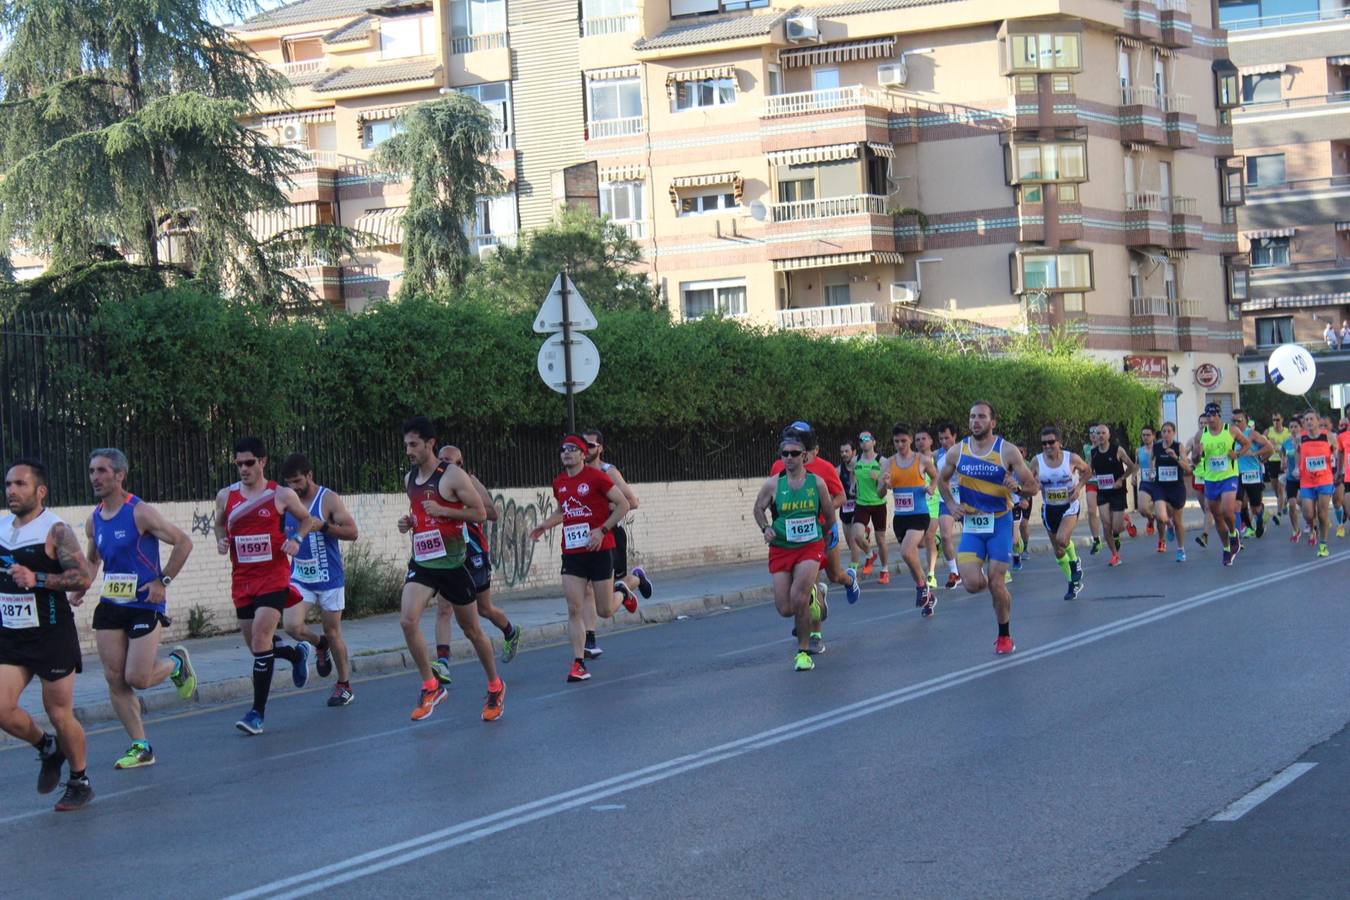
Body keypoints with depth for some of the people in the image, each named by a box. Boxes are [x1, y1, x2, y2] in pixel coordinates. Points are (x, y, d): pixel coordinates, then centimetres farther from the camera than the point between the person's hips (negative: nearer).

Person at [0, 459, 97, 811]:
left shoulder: (55, 530, -13)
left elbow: (83, 577, -21)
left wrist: (37, 579, -28)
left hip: (51, 636, -6)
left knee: (59, 714, 3)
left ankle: (80, 782, 22)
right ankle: (47, 748, 23)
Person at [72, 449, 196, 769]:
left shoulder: (140, 513, -13)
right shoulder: (93, 520, 7)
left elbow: (183, 542, -12)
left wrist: (163, 581, -14)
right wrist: (80, 588, 8)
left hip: (144, 605, -6)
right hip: (109, 606, 6)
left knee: (137, 678, -9)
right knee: (114, 679, 1)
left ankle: (176, 662, 24)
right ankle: (141, 747, 11)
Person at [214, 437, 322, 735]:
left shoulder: (282, 495, -3)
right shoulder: (225, 496, 5)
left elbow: (307, 518, 12)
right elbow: (219, 524, 22)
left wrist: (297, 538, -7)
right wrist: (221, 541, 0)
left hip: (273, 575, -5)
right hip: (241, 578, 5)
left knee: (261, 638, -17)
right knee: (253, 642, 10)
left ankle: (258, 711, -11)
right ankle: (297, 655, 42)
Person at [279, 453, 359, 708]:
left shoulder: (328, 499, -10)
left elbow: (352, 532, -15)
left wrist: (322, 526, -28)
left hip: (329, 579, -4)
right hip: (299, 579, 4)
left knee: (333, 632, 5)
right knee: (291, 625, -16)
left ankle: (344, 685, 22)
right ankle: (319, 644, 17)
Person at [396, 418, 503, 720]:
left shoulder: (452, 476, -11)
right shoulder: (409, 478, 9)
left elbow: (480, 513, -11)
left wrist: (442, 511, -21)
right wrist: (408, 522, 4)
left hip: (452, 562, -5)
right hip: (421, 562, 5)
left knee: (472, 630, 8)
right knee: (408, 621, -18)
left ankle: (495, 687, 28)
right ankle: (430, 687, -5)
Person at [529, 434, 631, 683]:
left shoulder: (596, 477, -9)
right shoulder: (559, 483, 10)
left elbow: (623, 504, -9)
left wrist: (602, 530, -17)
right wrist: (545, 525, 9)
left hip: (599, 549, -5)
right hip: (572, 552, 5)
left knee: (605, 611, 3)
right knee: (574, 609, -6)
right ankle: (578, 663, -3)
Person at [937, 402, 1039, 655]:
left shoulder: (1007, 451, -7)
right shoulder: (958, 452, 0)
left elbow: (1033, 487, -2)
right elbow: (942, 480, 18)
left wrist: (1017, 486, -24)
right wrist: (951, 504, 1)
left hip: (1000, 523, -2)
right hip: (971, 524, 2)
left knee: (996, 584, -5)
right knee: (973, 584, -14)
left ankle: (1005, 636, 15)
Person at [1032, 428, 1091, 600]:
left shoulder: (1072, 458, -12)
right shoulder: (1037, 461, -9)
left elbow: (1087, 471, 7)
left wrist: (1079, 486, -8)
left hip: (1069, 506, -3)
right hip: (1049, 508, 3)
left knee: (1062, 539, -27)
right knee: (1057, 551, 10)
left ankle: (1075, 562, 7)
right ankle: (1074, 584, 30)